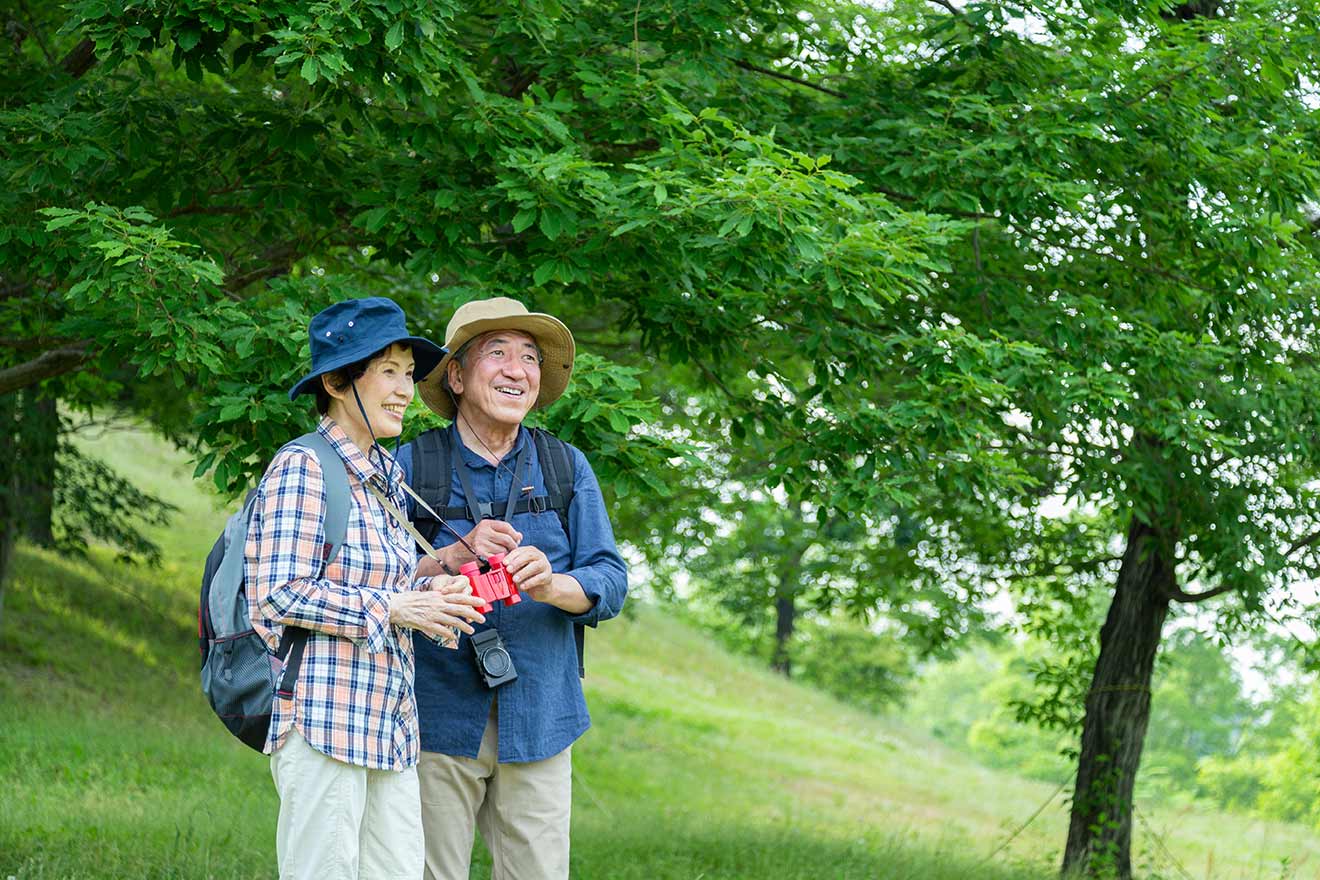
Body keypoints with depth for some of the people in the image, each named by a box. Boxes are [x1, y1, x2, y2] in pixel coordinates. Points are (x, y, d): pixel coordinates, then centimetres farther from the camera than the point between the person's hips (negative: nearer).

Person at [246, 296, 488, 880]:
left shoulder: (383, 477, 19)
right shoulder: (302, 467, -7)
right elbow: (280, 594, -14)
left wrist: (427, 594, 4)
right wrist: (393, 607, -12)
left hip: (389, 721, 9)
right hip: (325, 721, -8)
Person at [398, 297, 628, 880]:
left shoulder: (566, 468, 8)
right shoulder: (412, 466, 1)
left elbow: (610, 583, 3)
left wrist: (551, 585, -18)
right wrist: (454, 558, -19)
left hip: (538, 721, 2)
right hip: (438, 717, -2)